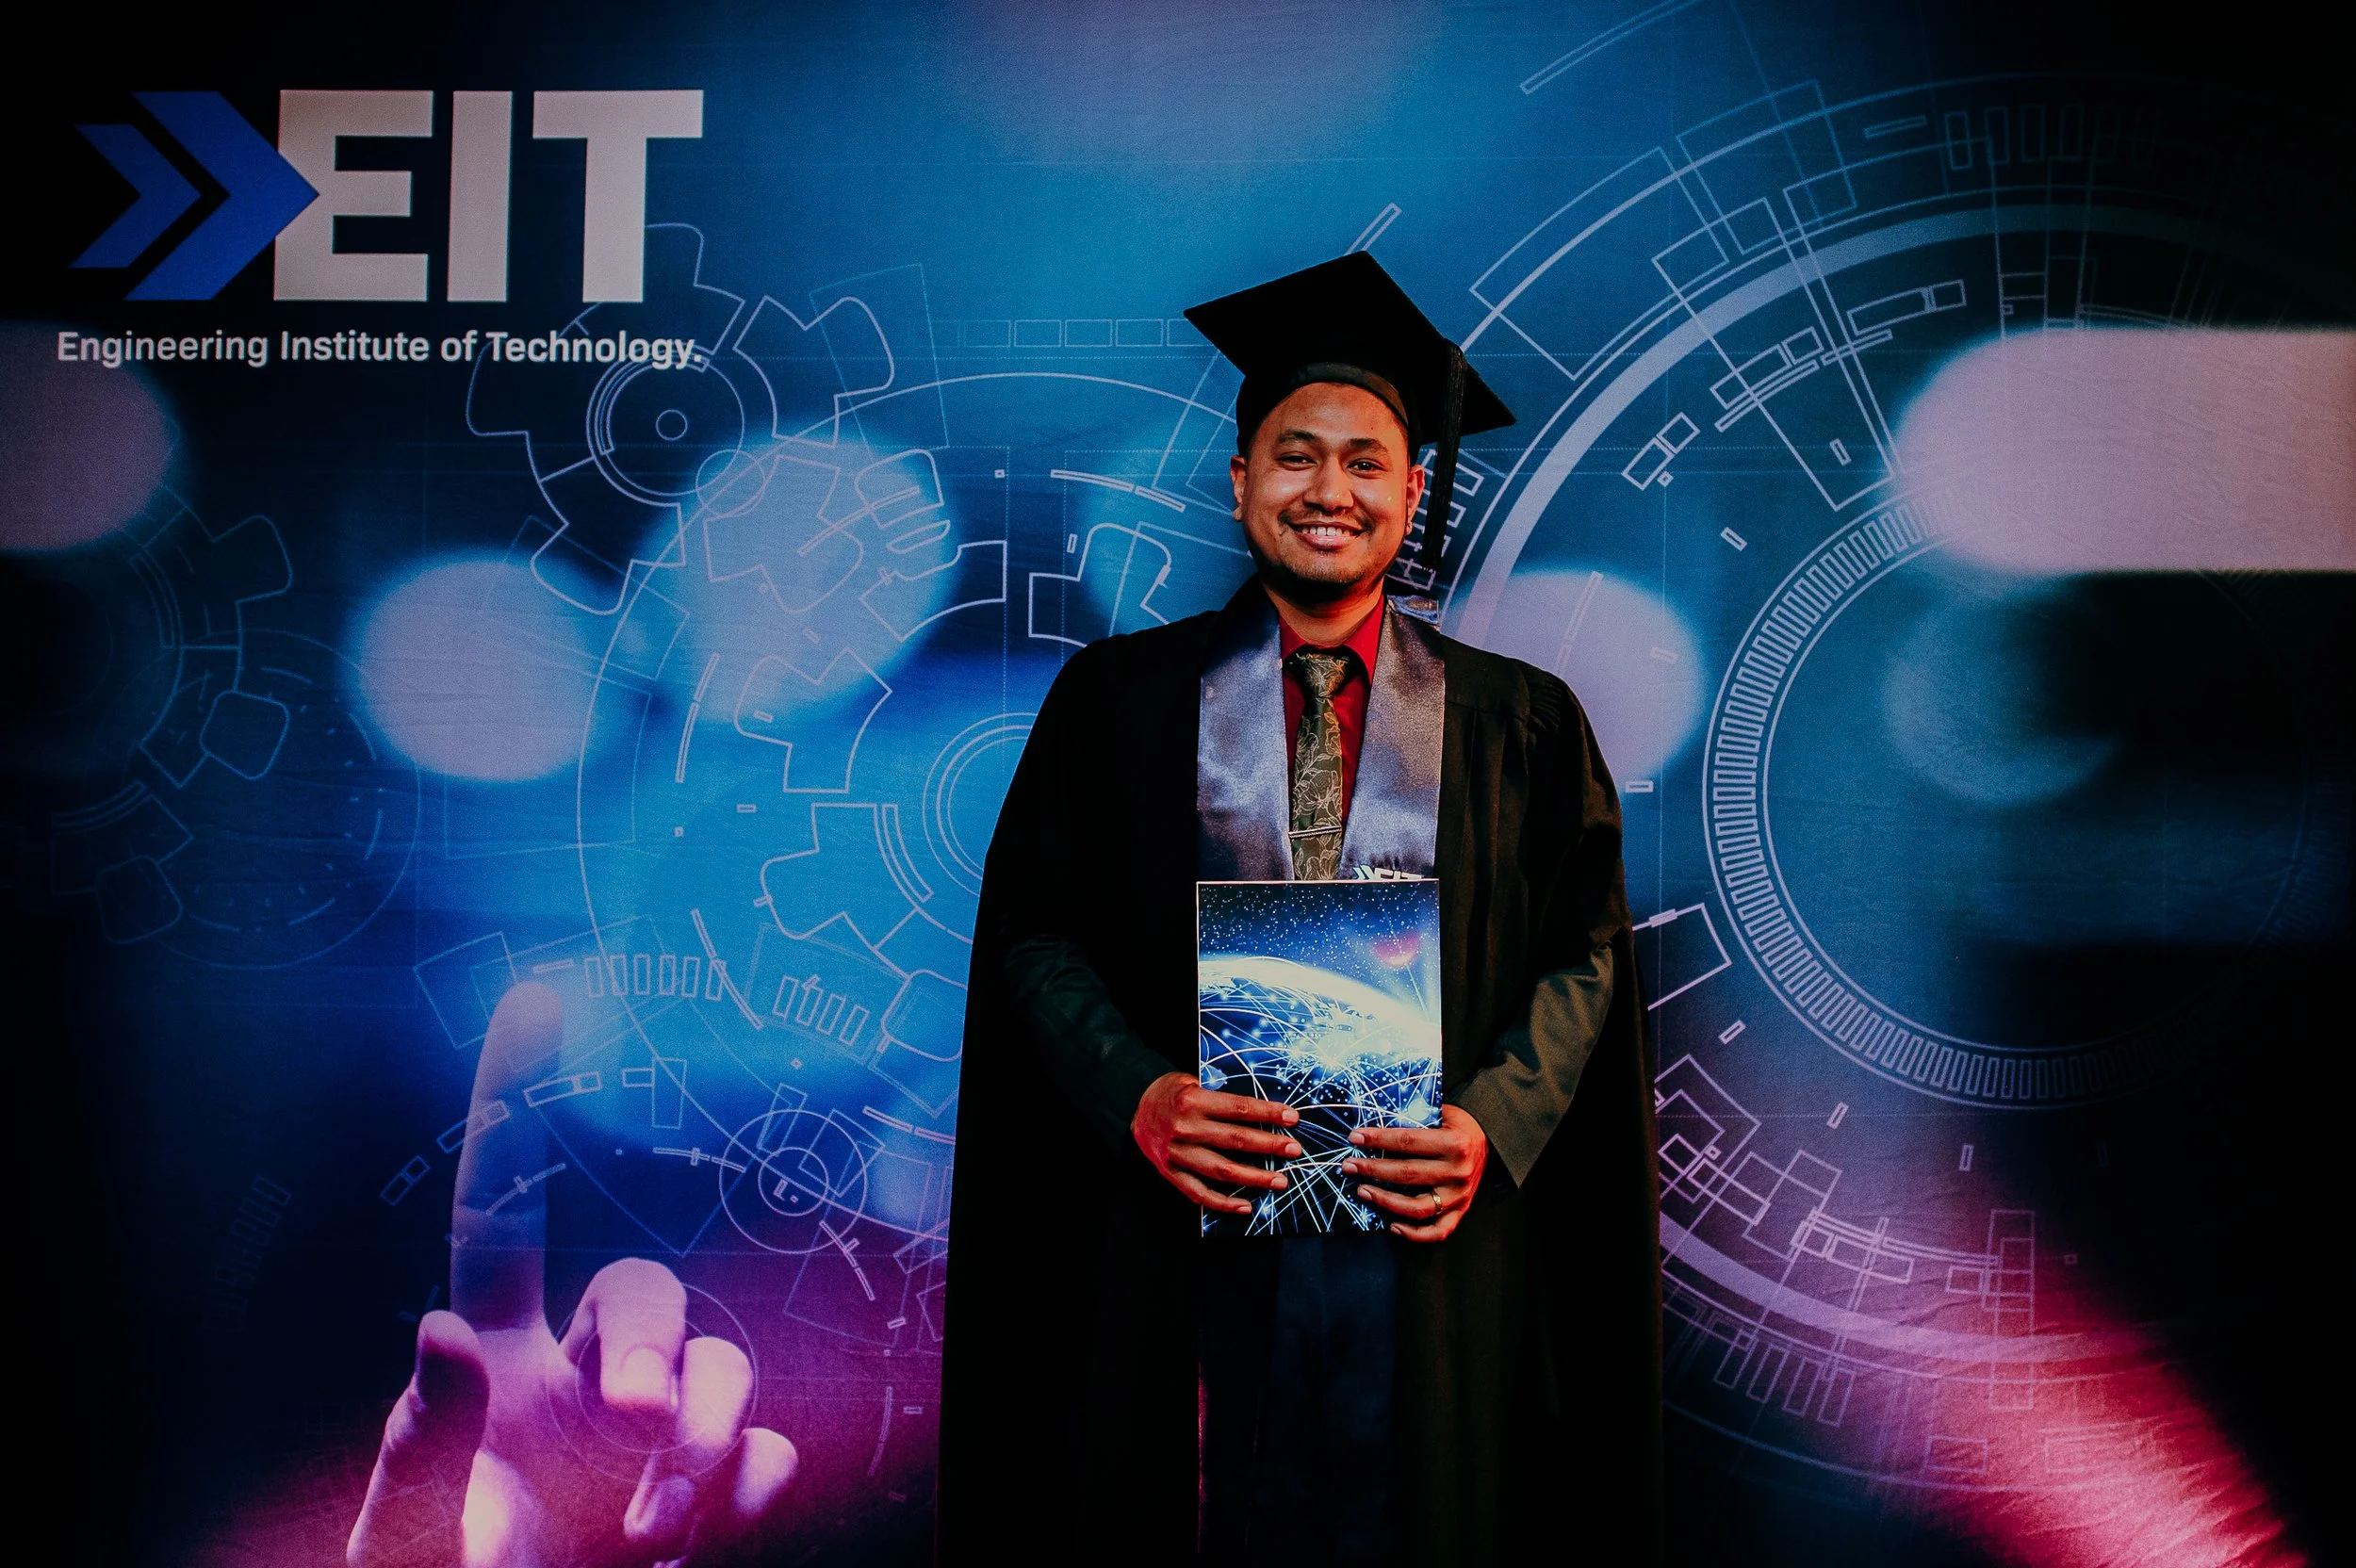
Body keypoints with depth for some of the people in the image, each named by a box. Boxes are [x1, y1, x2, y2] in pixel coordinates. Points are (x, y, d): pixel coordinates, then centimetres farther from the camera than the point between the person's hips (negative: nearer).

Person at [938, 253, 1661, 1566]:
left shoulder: (1522, 723, 6)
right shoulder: (1119, 699, 4)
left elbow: (1587, 952, 4)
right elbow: (1032, 931, 2)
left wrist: (1493, 1126, -12)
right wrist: (1138, 1099, -13)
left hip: (1429, 1242, 1)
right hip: (1186, 1246, 0)